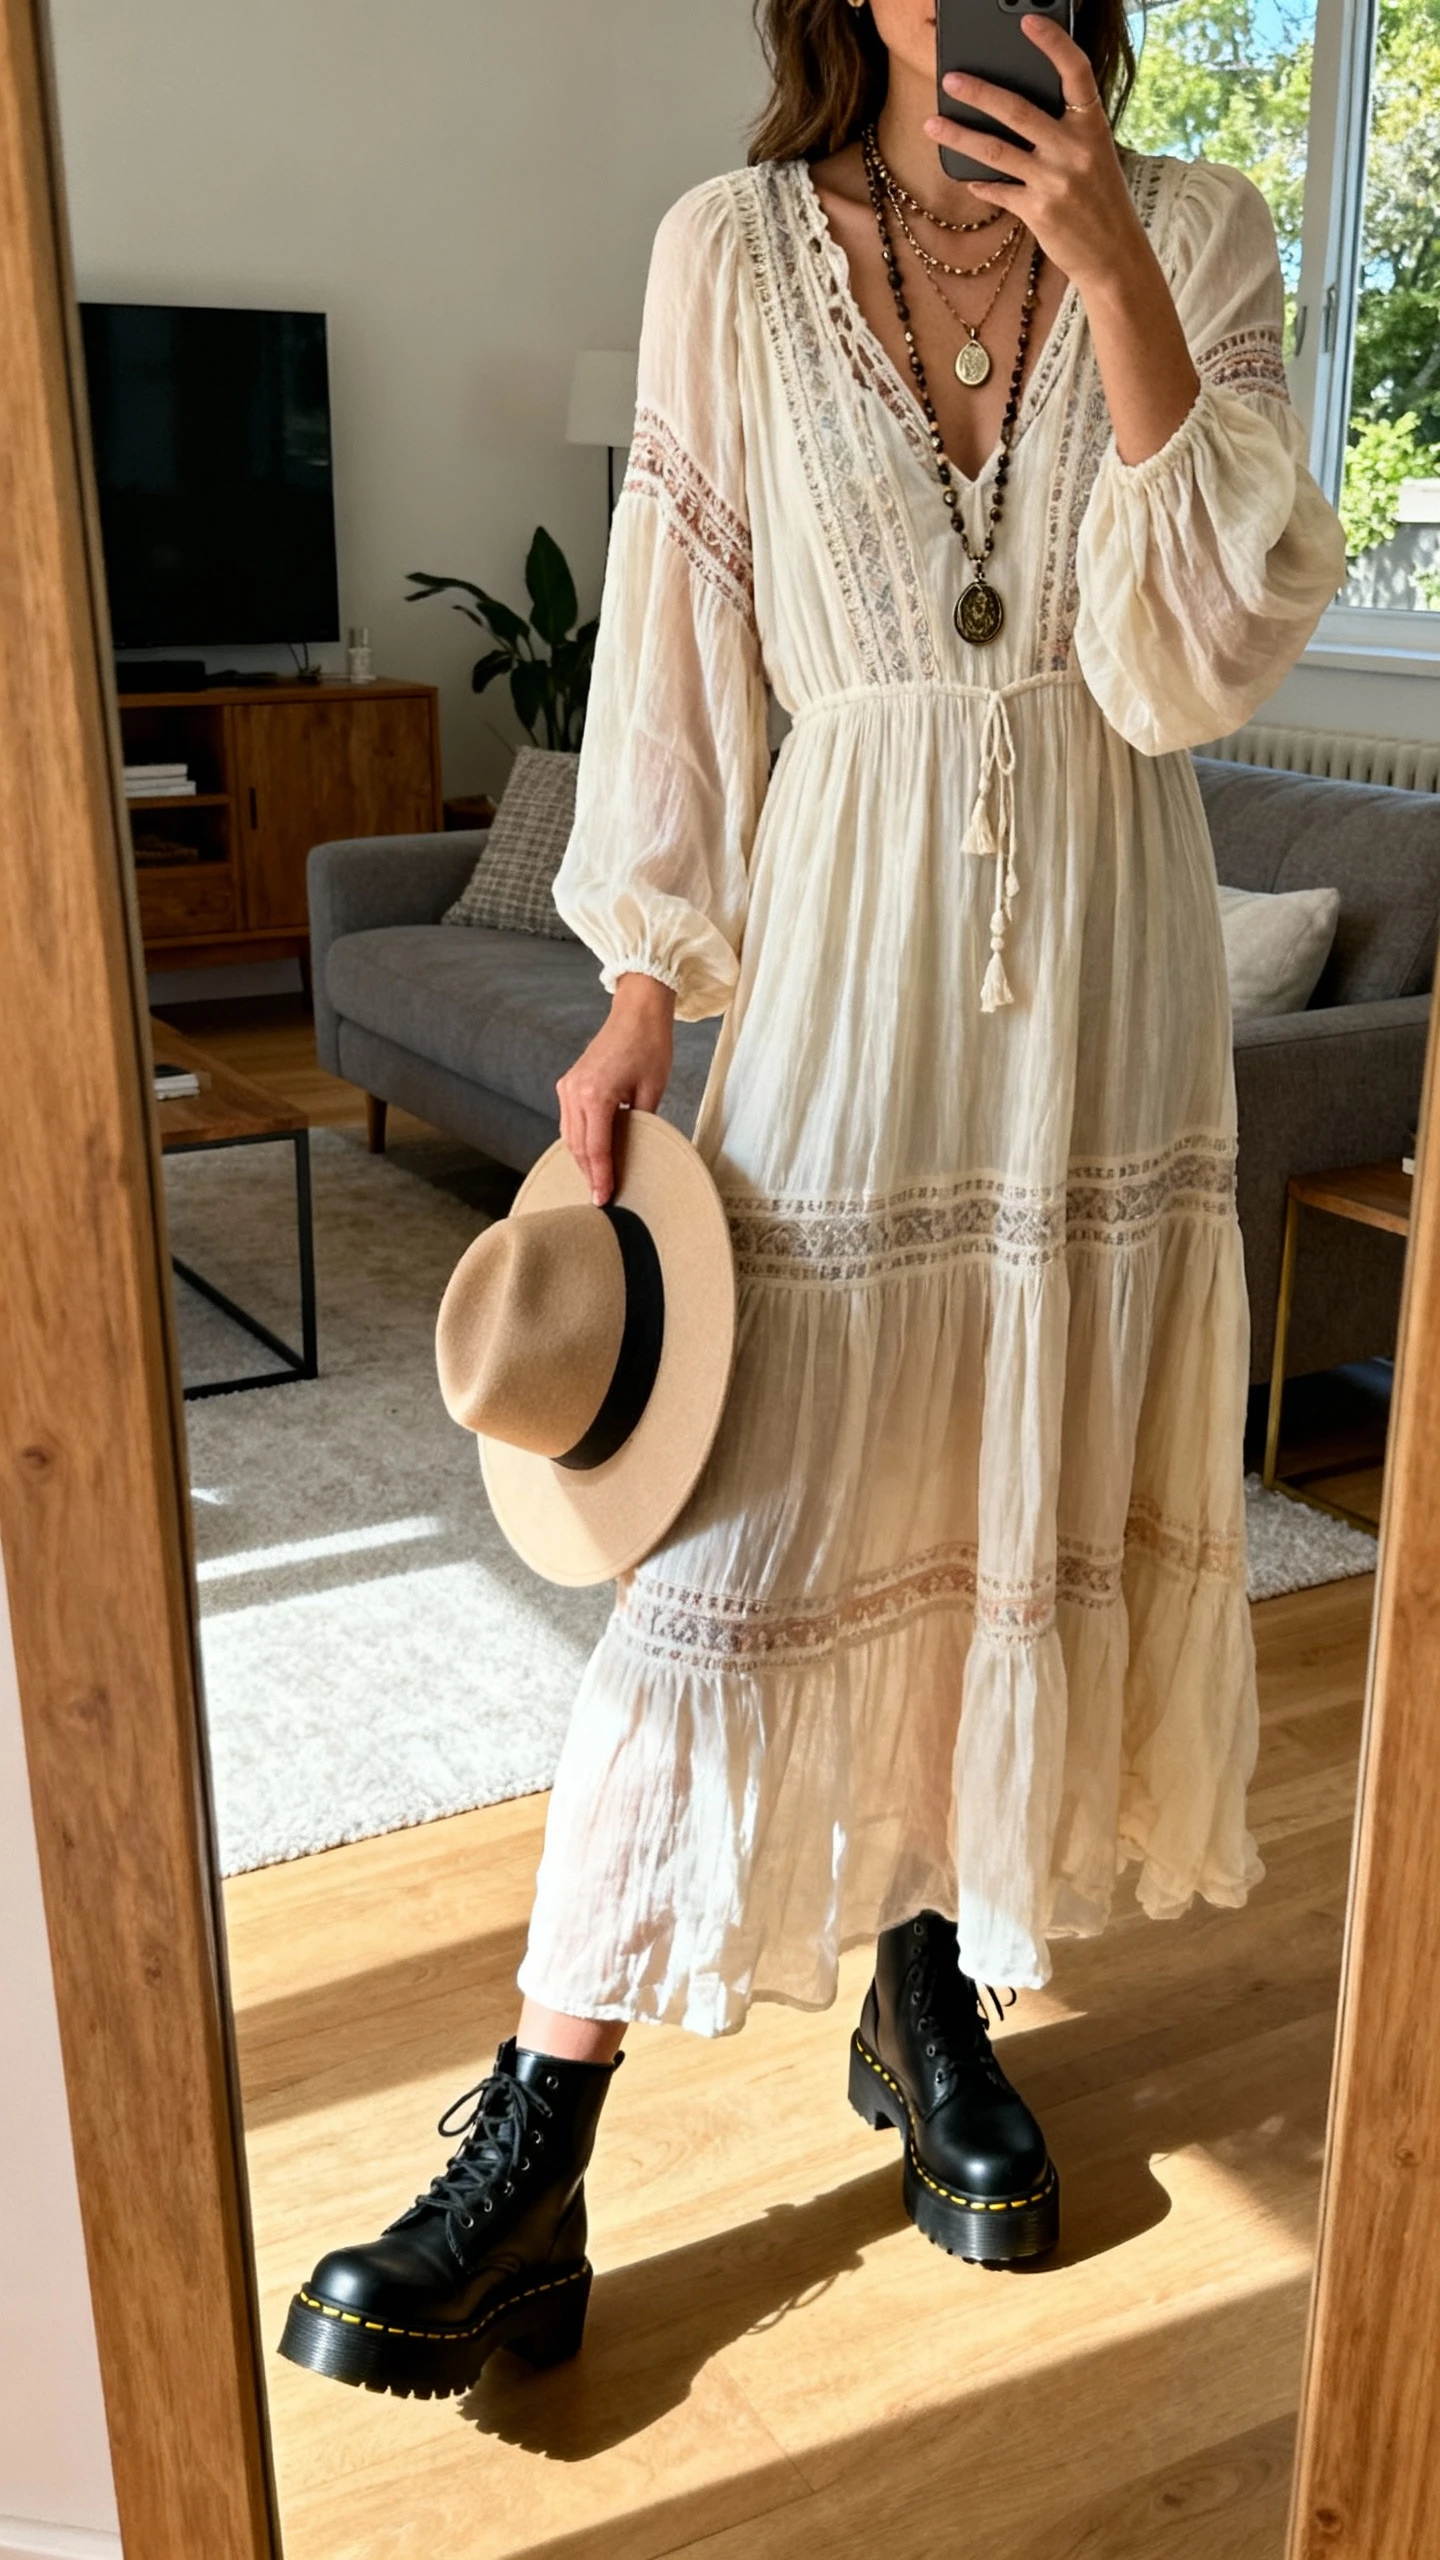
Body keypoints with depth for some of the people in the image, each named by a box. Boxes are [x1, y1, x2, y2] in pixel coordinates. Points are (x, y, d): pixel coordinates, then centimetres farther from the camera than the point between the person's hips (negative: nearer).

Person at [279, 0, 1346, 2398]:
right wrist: (640, 997, -4)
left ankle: (933, 1996, 31)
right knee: (736, 1530, -5)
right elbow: (681, 648, 1)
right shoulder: (734, 252, 1)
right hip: (844, 947, -2)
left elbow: (1201, 660, -7)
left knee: (1026, 1493, 9)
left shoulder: (1196, 237, 3)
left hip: (1097, 962, 2)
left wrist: (1108, 276, -14)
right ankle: (531, 2158, 4)